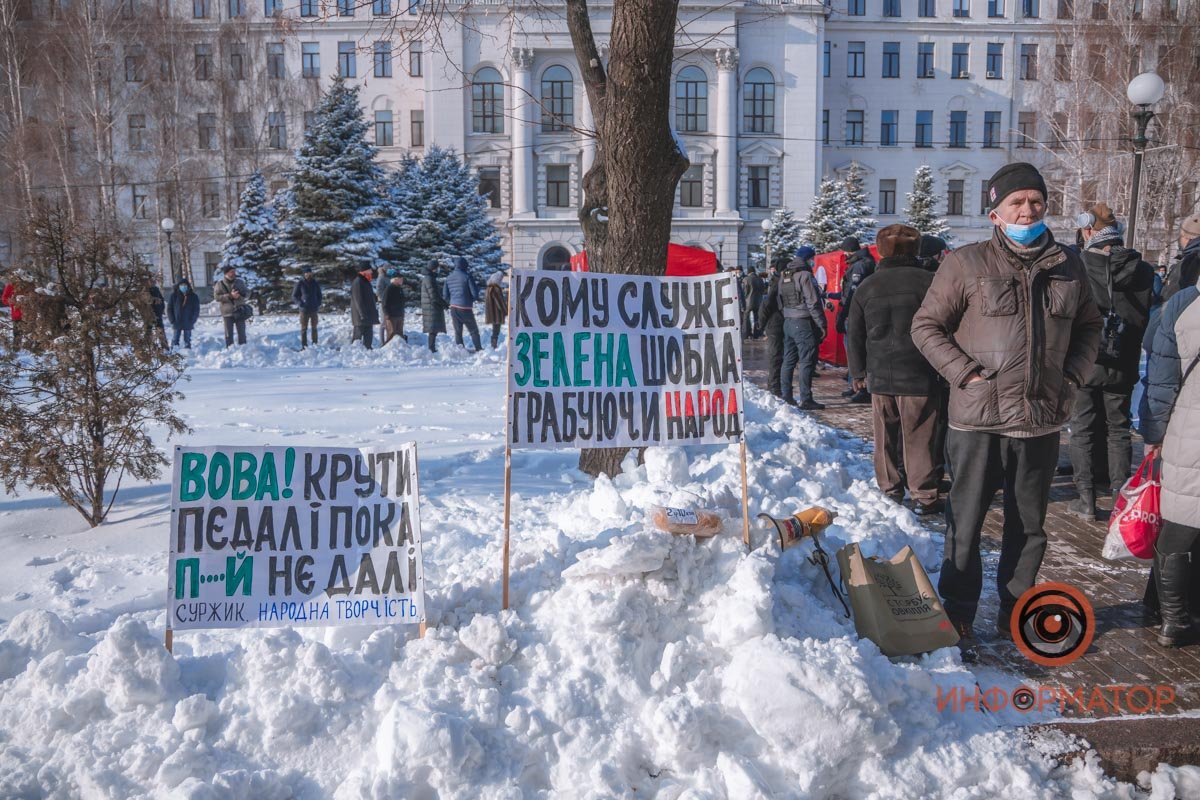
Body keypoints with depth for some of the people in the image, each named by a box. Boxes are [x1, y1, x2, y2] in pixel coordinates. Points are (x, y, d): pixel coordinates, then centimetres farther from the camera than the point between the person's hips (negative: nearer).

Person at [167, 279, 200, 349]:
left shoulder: (193, 296, 2)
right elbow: (169, 309, 3)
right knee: (175, 340, 1)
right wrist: (172, 321, -5)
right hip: (177, 324, 0)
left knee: (187, 340, 6)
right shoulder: (174, 295, 1)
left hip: (188, 324, 0)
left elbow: (196, 310, 4)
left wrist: (192, 321, -6)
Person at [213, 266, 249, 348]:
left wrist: (238, 295, -17)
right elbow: (217, 297, -8)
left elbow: (245, 293, 5)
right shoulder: (220, 284, 0)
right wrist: (230, 296, -18)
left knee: (242, 332, 6)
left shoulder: (239, 282, 7)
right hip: (227, 312, -2)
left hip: (240, 311, 2)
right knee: (229, 333, 2)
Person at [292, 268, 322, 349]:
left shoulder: (315, 283, 7)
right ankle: (304, 345, 2)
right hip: (304, 310, -3)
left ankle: (315, 344, 14)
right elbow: (294, 296, 1)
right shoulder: (300, 283, -2)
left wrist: (318, 305, 3)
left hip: (314, 310, 3)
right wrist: (299, 303, -15)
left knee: (314, 328, 8)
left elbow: (319, 295, 18)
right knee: (304, 328, -1)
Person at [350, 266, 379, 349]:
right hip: (361, 317, -10)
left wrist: (374, 311, 21)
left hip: (368, 315, 10)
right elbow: (358, 300, -20)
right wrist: (363, 314, -23)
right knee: (358, 335, -6)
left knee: (369, 335, 9)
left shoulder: (366, 282, 17)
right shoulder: (358, 282, -14)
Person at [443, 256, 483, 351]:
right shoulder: (467, 276, -11)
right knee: (474, 330, 9)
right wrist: (475, 299, 10)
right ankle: (478, 349, 11)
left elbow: (445, 295, 7)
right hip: (465, 308, -4)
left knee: (458, 331, 12)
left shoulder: (449, 277, 5)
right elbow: (475, 293, -11)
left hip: (453, 308, 4)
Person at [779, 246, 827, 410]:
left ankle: (786, 397, 17)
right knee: (807, 361, -5)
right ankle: (806, 400, -6)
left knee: (788, 360, 13)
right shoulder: (805, 275, -12)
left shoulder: (784, 276, 13)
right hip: (804, 323, -8)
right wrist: (821, 324, -12)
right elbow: (813, 303, -16)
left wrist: (786, 317, 17)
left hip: (788, 321, 8)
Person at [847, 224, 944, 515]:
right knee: (920, 437, 1)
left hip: (880, 375, 3)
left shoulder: (866, 286, 5)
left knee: (885, 436, 13)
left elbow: (854, 335, 10)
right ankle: (924, 496, 3)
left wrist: (859, 372, 19)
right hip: (919, 376, -3)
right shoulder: (928, 281, -5)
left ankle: (890, 490, 21)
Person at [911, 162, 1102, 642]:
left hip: (1043, 422, 4)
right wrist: (965, 372, -12)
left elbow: (1089, 327, 20)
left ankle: (1017, 611, 31)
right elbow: (926, 326, -2)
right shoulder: (967, 264, -6)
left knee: (1030, 525, 15)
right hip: (979, 421, -4)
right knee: (966, 523, 4)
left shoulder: (1067, 266, 7)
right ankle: (957, 615, 17)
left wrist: (1072, 377, 5)